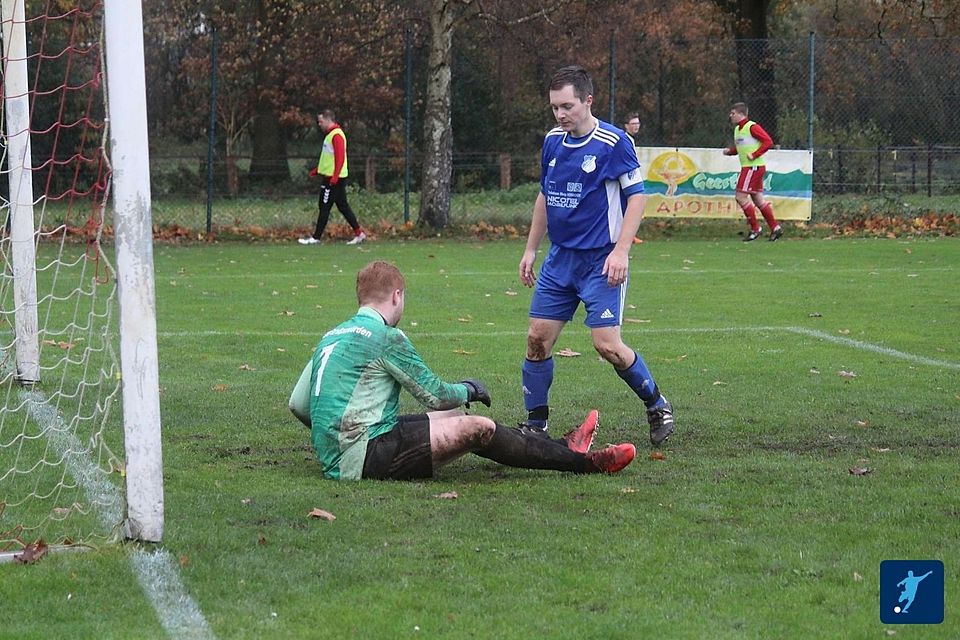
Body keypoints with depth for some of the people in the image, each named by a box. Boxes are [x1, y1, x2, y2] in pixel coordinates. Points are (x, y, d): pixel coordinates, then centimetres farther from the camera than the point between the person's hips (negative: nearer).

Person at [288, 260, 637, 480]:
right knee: (477, 429, -10)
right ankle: (581, 462, -1)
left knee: (455, 419, 18)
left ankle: (560, 447, 22)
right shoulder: (386, 337, -11)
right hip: (363, 459, -9)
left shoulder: (331, 336, 14)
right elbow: (437, 395, -6)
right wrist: (468, 390, 15)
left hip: (335, 459, 9)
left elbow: (298, 405, 14)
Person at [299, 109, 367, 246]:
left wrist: (335, 177, -27)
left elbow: (340, 158, -22)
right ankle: (359, 233, 11)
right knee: (343, 207, 10)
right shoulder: (330, 134, 17)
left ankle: (316, 238, -3)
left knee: (324, 208, -6)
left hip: (333, 179, -10)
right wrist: (317, 170, 21)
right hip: (330, 177, 10)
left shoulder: (336, 135, -14)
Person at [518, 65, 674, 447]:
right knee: (537, 338, 1)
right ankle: (535, 424, 13)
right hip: (559, 258, 6)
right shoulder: (552, 141, 8)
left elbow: (636, 196, -11)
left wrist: (621, 251, -18)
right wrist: (530, 249, 18)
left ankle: (657, 405, 12)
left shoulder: (613, 142, -12)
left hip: (601, 261, -6)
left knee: (607, 344, -11)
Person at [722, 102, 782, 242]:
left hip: (754, 166, -9)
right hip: (747, 167, 9)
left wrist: (754, 155, -21)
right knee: (757, 199, 10)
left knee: (741, 197, -10)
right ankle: (775, 228, 15)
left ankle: (755, 229, -2)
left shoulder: (752, 127, -13)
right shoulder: (737, 129, 15)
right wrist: (729, 151, 5)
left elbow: (768, 141, -17)